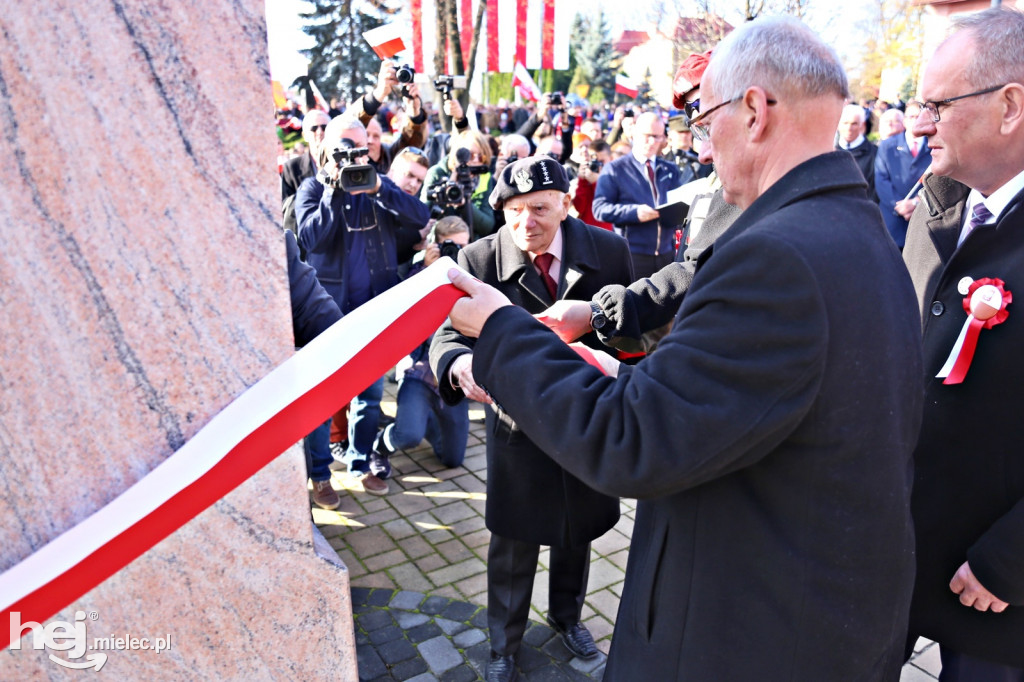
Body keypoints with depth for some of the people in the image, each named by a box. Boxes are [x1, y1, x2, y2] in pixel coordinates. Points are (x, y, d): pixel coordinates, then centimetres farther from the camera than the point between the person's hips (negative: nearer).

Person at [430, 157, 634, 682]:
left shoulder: (608, 250, -10)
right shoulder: (479, 258, -16)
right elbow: (447, 333, -20)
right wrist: (459, 365, -44)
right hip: (519, 419, -2)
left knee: (578, 531, 23)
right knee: (513, 544, 13)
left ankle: (566, 615, 53)